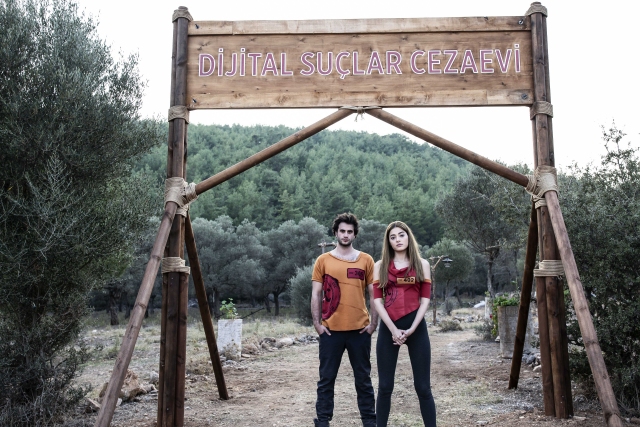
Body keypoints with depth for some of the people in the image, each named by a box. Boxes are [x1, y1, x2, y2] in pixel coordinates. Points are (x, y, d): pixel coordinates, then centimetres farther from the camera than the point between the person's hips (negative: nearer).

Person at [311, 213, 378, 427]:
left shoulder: (366, 260, 5)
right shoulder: (323, 260, 4)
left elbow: (373, 294, 6)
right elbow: (316, 294, 3)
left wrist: (373, 323, -1)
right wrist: (317, 323, -4)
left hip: (360, 329, 1)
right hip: (331, 329, 0)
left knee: (363, 378, 11)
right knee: (326, 378, 6)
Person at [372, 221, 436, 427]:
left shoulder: (422, 265, 7)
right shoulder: (380, 266, 6)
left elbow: (425, 300, 1)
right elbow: (377, 300, 0)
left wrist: (411, 329, -9)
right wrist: (394, 330, -10)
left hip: (416, 327, 0)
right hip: (389, 328, 1)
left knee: (423, 386, 2)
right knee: (385, 386, 5)